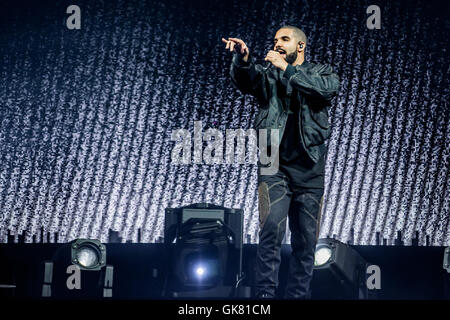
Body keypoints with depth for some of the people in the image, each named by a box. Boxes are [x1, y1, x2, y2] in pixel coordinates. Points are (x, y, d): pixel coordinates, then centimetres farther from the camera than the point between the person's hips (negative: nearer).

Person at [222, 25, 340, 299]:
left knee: (306, 240, 4)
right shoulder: (268, 74, 13)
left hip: (310, 168, 1)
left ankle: (299, 294, 13)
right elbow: (245, 81, -10)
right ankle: (265, 293, -15)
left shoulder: (322, 71, 12)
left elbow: (328, 89, -12)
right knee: (272, 228, -18)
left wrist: (287, 69, -16)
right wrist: (242, 60, -32)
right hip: (275, 166, -1)